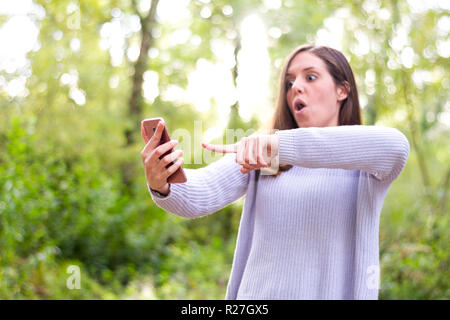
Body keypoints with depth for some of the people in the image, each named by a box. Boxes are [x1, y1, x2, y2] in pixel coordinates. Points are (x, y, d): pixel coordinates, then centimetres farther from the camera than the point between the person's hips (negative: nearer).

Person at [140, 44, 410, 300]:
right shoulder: (258, 154, 6)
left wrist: (284, 143, -34)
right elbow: (200, 196, -9)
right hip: (258, 293, 2)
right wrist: (161, 186, -31)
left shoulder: (371, 164, -1)